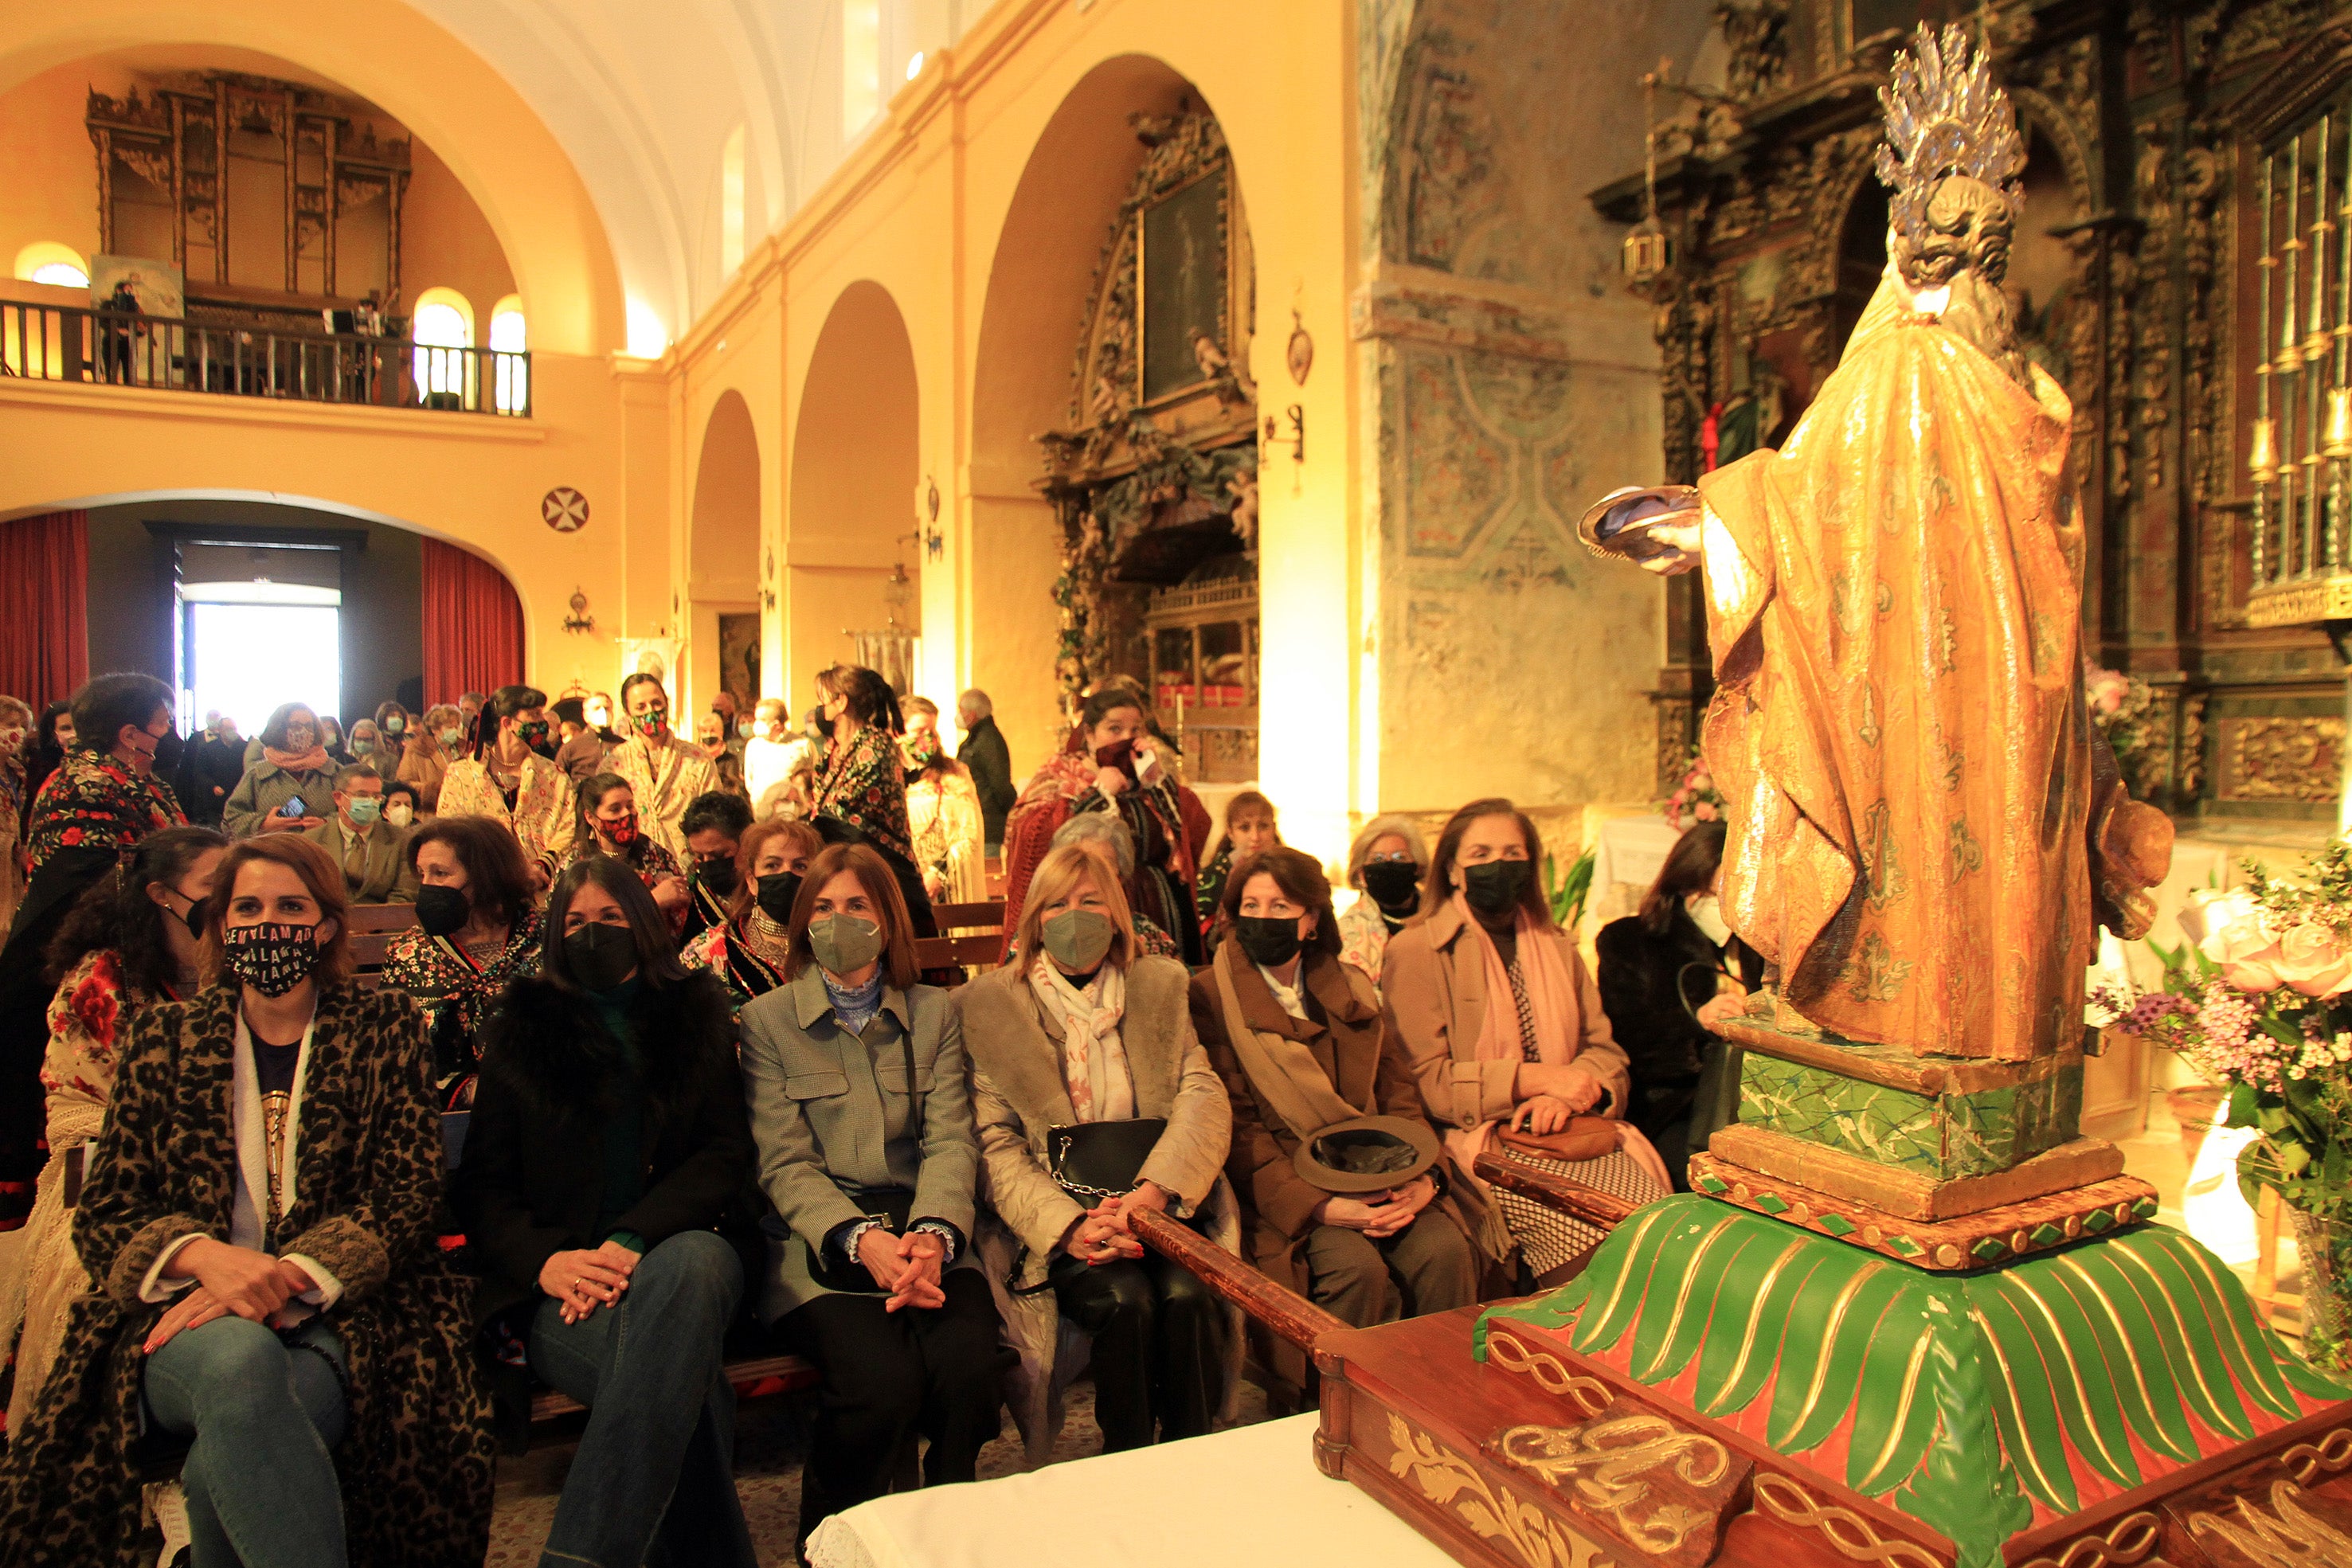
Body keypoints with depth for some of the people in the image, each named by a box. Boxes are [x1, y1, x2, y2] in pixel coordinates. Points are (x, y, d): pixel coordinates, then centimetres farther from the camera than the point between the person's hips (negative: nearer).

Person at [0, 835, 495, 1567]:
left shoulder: (383, 1027, 9)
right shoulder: (163, 1035, 13)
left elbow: (408, 1191, 0)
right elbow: (103, 1214, 7)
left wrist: (285, 1280, -17)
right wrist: (208, 1256, -16)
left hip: (339, 1317, -1)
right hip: (184, 1320, 1)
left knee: (226, 1463, -33)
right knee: (237, 1359, -36)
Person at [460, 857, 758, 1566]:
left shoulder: (696, 1015, 15)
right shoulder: (522, 1027, 15)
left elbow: (726, 1158, 4)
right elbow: (484, 1183, 11)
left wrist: (632, 1242, -15)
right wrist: (543, 1260, -12)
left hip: (679, 1247, 1)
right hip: (560, 1279, 0)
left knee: (690, 1263, -39)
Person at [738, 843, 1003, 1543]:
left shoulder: (934, 1013, 14)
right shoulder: (767, 1021, 8)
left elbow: (950, 1141, 3)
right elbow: (785, 1164, -2)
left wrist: (933, 1235, -18)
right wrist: (862, 1239, -20)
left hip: (924, 1235, 2)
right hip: (817, 1248, -2)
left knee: (968, 1361, -28)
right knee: (882, 1377, -29)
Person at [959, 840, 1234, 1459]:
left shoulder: (1160, 987, 14)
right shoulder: (987, 1005, 7)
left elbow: (1204, 1095, 3)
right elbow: (996, 1143, 0)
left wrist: (1153, 1190, -16)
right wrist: (1069, 1226, -17)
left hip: (1158, 1204, 2)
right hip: (1054, 1217, -2)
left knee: (1187, 1295, -28)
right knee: (1127, 1300, -29)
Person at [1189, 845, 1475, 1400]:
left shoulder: (1352, 989, 15)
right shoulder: (1210, 997, -1)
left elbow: (1399, 1094, 12)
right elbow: (1236, 1125, -7)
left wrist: (1426, 1176, -8)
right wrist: (1319, 1206, -19)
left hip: (1374, 1179, 4)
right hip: (1285, 1191, -4)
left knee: (1445, 1249, -22)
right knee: (1356, 1265, -29)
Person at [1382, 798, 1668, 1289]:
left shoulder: (1558, 947, 20)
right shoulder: (1415, 950, 0)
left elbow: (1605, 1049, 14)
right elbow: (1426, 1082, -7)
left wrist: (1565, 1094, -9)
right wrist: (1536, 1078, -14)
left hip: (1569, 1128, 5)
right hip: (1474, 1137, -5)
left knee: (1645, 1197, -24)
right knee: (1584, 1223, -29)